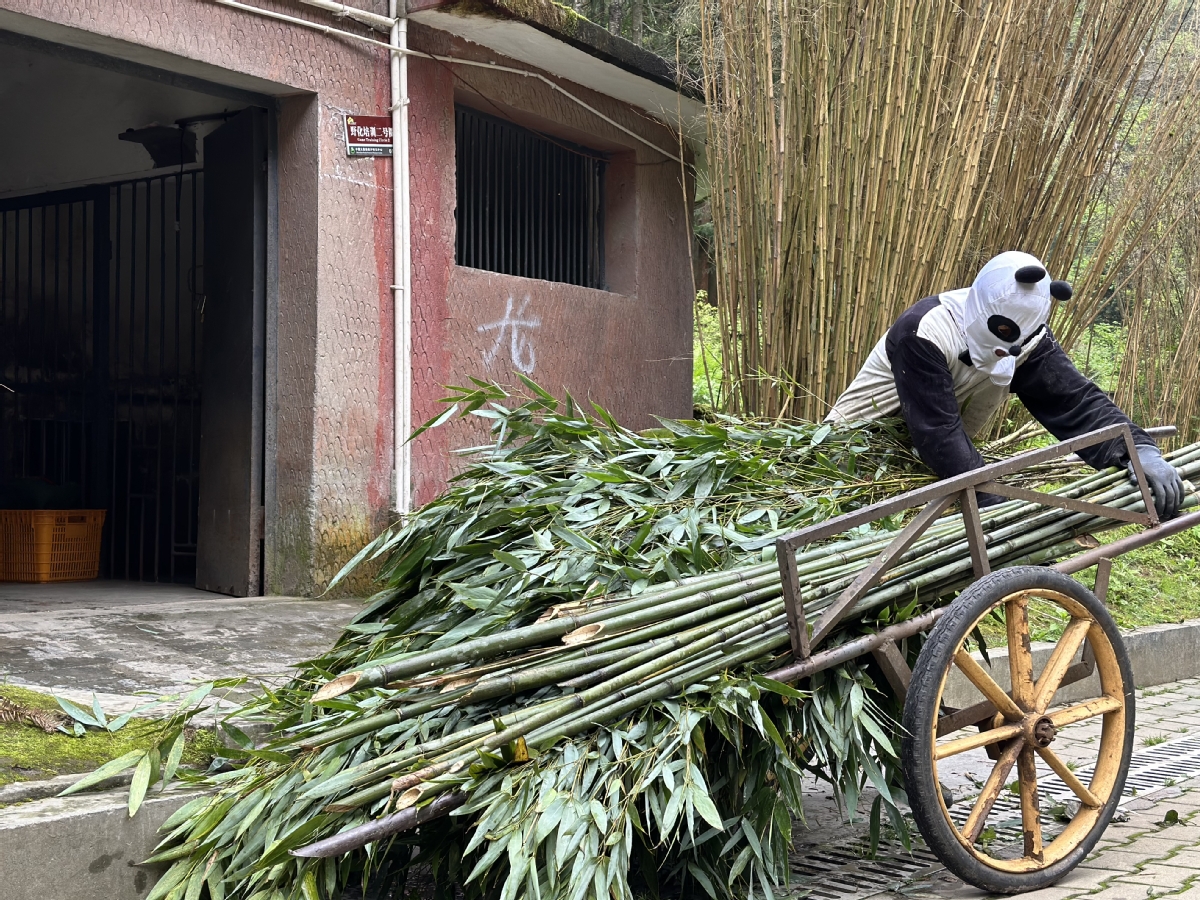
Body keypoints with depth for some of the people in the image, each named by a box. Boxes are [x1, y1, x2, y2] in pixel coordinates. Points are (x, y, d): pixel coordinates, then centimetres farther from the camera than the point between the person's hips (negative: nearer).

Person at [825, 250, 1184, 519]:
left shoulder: (1024, 337, -13)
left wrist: (1137, 447, -39)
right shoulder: (923, 334, -32)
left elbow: (1076, 401, -21)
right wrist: (993, 504, -43)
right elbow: (938, 432, -37)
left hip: (930, 462, 6)